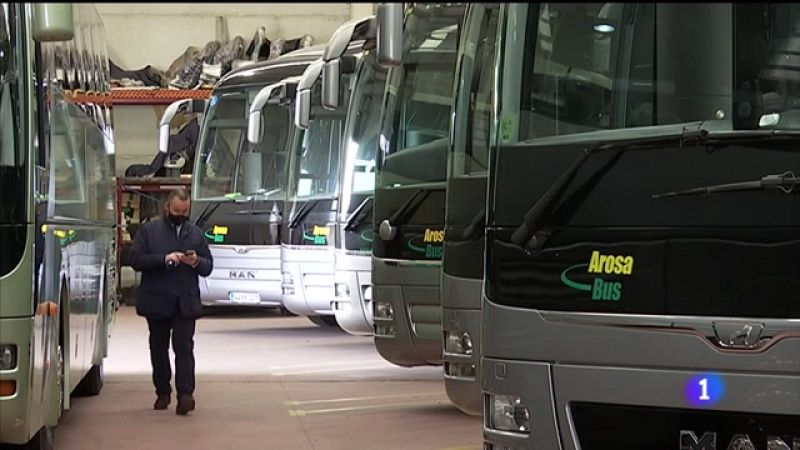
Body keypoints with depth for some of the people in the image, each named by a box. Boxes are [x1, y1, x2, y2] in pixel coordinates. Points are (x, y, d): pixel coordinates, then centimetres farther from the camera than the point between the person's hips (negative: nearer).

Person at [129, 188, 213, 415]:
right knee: (159, 348, 9)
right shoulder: (149, 230, 4)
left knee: (184, 348, -10)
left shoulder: (196, 233, 11)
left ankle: (185, 394, -16)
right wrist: (164, 259, -18)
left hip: (185, 302, 0)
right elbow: (135, 260, -7)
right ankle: (162, 393, 20)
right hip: (157, 301, 0)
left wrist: (196, 262, -11)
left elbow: (208, 267, 12)